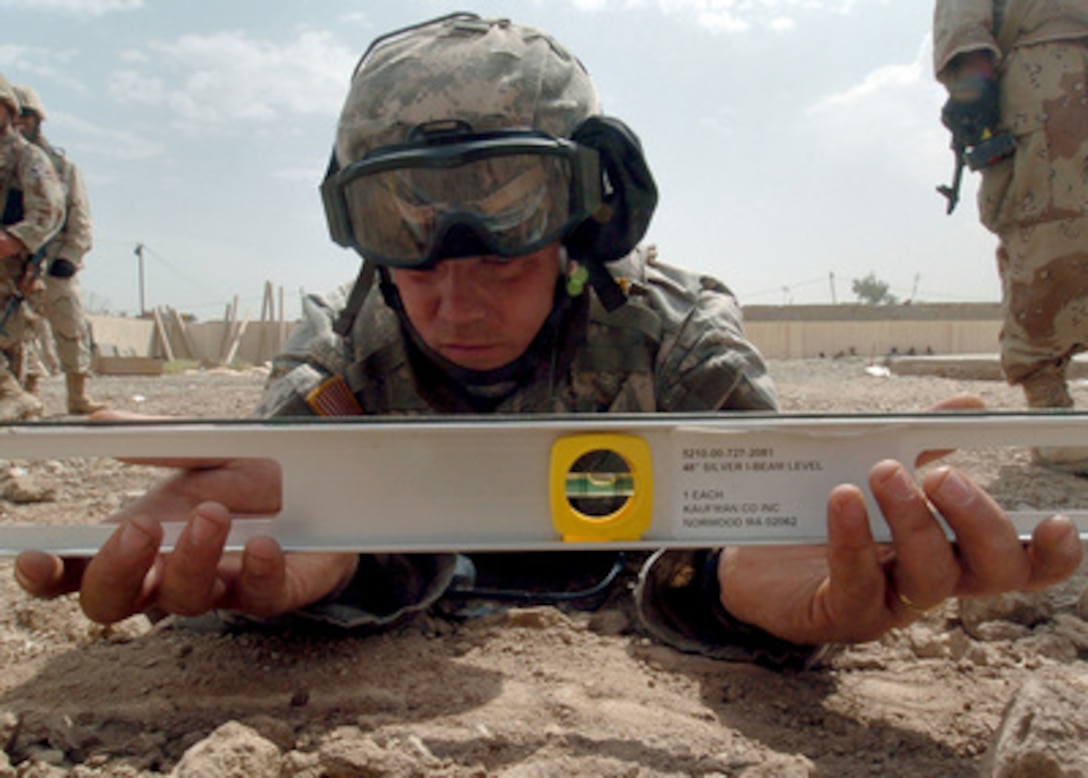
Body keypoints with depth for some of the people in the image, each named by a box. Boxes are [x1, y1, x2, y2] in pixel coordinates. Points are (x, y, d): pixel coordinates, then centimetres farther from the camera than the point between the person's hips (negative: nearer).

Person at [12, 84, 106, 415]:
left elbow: (80, 220, 6)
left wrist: (69, 258, -7)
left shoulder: (63, 167, 11)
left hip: (56, 266, 0)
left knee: (73, 331, -2)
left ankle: (78, 397, 5)